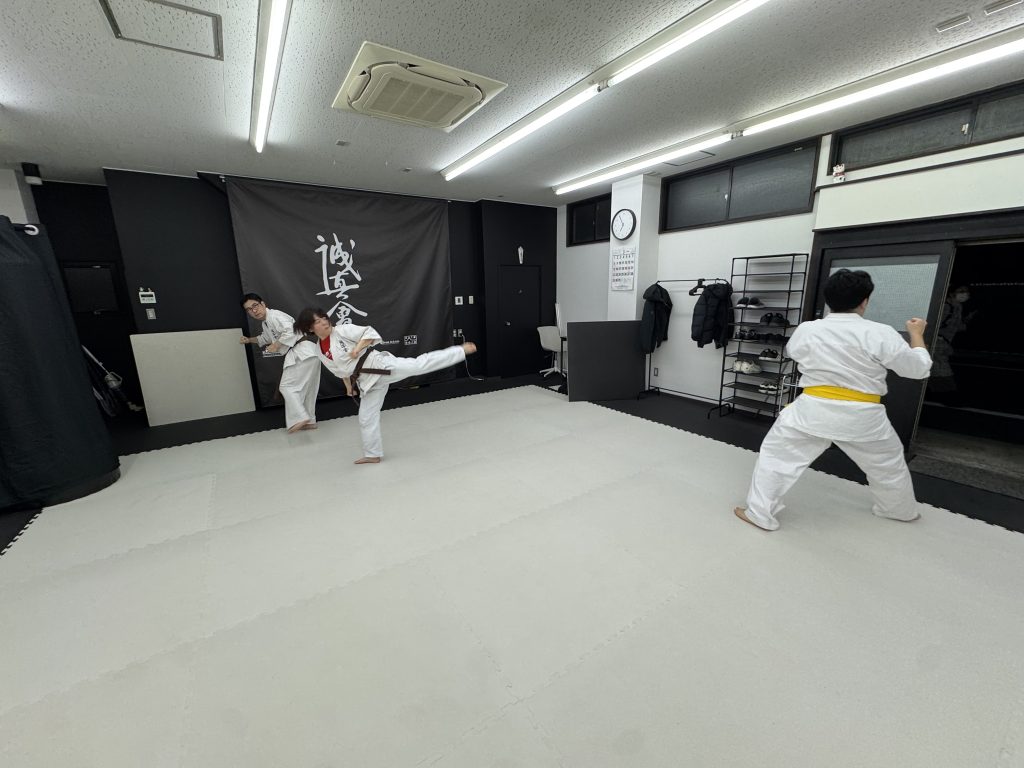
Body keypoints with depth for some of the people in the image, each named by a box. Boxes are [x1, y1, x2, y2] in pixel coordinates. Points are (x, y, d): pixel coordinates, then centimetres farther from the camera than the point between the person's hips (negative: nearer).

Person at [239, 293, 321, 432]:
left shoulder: (275, 315, -9)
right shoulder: (266, 323, 22)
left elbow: (290, 331, -24)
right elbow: (266, 338, 42)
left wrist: (276, 346, -13)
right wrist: (249, 340, 28)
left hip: (303, 353, -10)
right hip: (297, 354, 10)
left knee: (287, 386, -9)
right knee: (304, 388, 13)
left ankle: (299, 418, -9)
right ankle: (309, 421, 20)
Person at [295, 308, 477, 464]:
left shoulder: (342, 330, -6)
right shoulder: (320, 351, 11)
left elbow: (370, 333, -8)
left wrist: (358, 347, -19)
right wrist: (349, 385, 22)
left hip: (379, 365, -6)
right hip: (367, 381, 6)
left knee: (420, 364, -18)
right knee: (366, 418, 10)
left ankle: (461, 350, -14)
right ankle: (373, 454, 26)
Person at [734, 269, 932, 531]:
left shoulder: (806, 330, -6)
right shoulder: (880, 334, -8)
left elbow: (793, 351, 18)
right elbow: (919, 369, 4)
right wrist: (916, 334, 18)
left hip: (815, 410, -2)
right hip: (862, 416, 2)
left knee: (776, 455, 8)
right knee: (888, 462, 29)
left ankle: (759, 513, 7)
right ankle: (902, 510, 52)